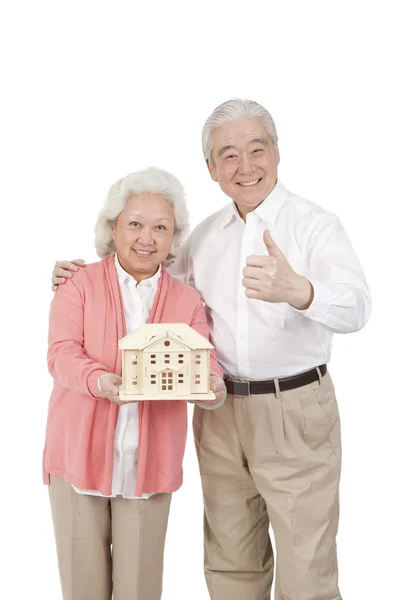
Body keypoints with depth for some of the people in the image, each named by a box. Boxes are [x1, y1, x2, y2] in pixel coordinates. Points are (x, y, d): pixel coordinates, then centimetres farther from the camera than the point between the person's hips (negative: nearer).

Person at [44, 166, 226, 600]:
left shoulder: (186, 301, 9)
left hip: (149, 462, 2)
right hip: (79, 452, -1)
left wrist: (211, 388, -24)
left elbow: (204, 364, -1)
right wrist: (100, 381, -29)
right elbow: (62, 352, -9)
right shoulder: (80, 283, 2)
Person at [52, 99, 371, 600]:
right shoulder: (205, 236, 9)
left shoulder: (314, 224, -9)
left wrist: (296, 291, -47)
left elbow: (355, 308, -25)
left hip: (295, 413, -5)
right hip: (220, 412, 5)